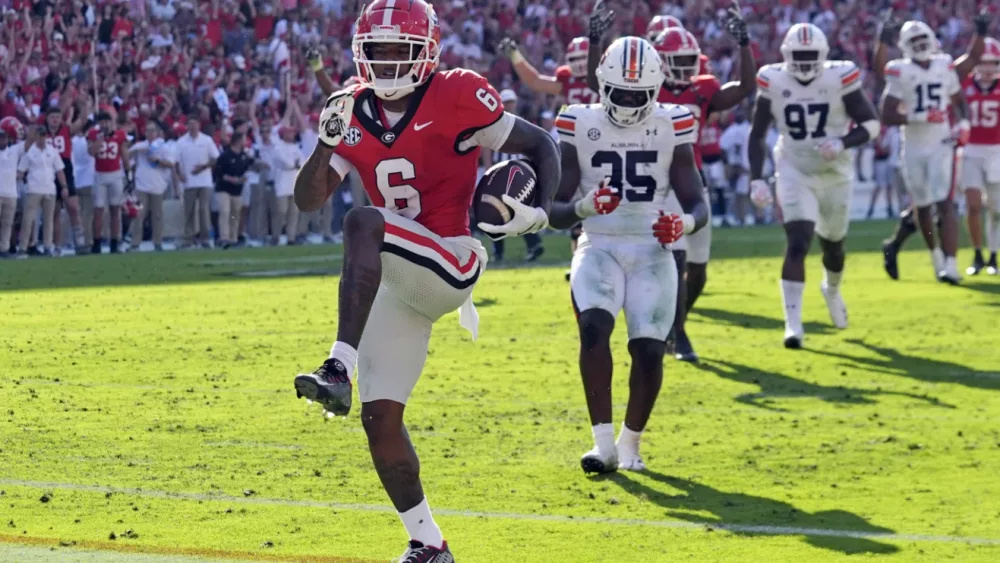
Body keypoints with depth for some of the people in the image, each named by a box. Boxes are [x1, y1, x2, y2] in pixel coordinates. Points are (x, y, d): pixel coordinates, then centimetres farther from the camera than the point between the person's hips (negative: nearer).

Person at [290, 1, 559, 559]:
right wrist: (329, 139, -11)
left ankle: (340, 371, -43)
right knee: (381, 418, 3)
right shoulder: (355, 112, 8)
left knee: (363, 222, -34)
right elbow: (308, 199, 5)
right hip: (397, 281, 7)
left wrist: (541, 209, -19)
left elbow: (540, 145, -1)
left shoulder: (456, 97, -8)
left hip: (449, 266, -7)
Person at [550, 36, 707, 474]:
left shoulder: (671, 128, 1)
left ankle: (630, 445, 13)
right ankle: (603, 443, -22)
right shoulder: (580, 127, 0)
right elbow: (556, 212, 0)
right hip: (599, 247, -1)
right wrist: (582, 208, -23)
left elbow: (698, 205, 2)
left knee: (649, 350, -11)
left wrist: (686, 223, -22)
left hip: (652, 252, 1)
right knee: (594, 327, -26)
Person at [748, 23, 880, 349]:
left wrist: (842, 143, -24)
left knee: (833, 243, 18)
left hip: (834, 175, 1)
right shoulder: (773, 83, -9)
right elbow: (757, 134, 1)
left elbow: (871, 124, -6)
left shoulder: (840, 80, -13)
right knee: (797, 244, -18)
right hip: (795, 173, -1)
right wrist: (756, 179, -8)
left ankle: (832, 290, 52)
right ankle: (793, 322, -18)